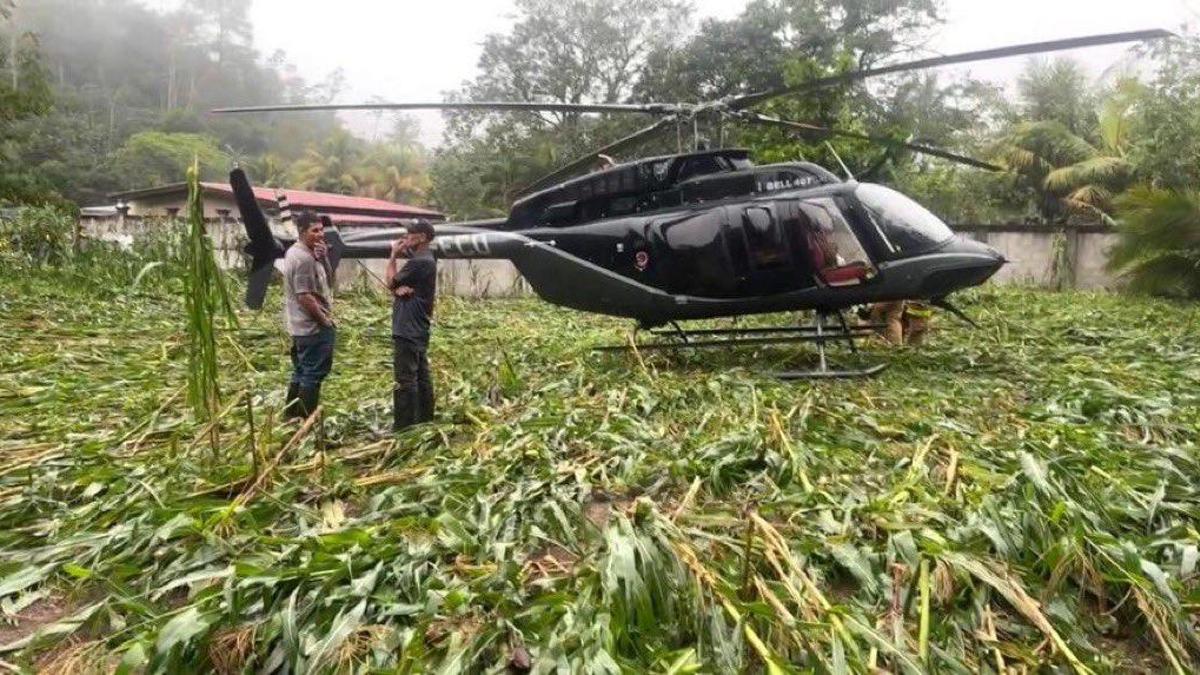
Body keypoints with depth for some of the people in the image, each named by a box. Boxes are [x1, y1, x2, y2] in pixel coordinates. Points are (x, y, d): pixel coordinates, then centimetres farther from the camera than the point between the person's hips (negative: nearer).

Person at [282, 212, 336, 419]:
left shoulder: (296, 252, 14)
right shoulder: (304, 258, -20)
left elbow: (326, 279, 17)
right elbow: (305, 296, -24)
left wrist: (323, 257, -1)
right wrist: (326, 321, -15)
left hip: (302, 325, 11)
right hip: (313, 327, -11)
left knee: (301, 372, 18)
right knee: (313, 374, -4)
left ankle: (292, 416, 26)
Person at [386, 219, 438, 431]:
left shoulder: (419, 262, -17)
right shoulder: (424, 261, 16)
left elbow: (391, 282, -7)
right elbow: (397, 288, 13)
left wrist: (393, 256, 4)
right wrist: (401, 289, -11)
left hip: (408, 330, -10)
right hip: (417, 329, 10)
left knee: (405, 380, -6)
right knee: (421, 377, 13)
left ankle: (403, 427, -1)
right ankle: (424, 421, 20)